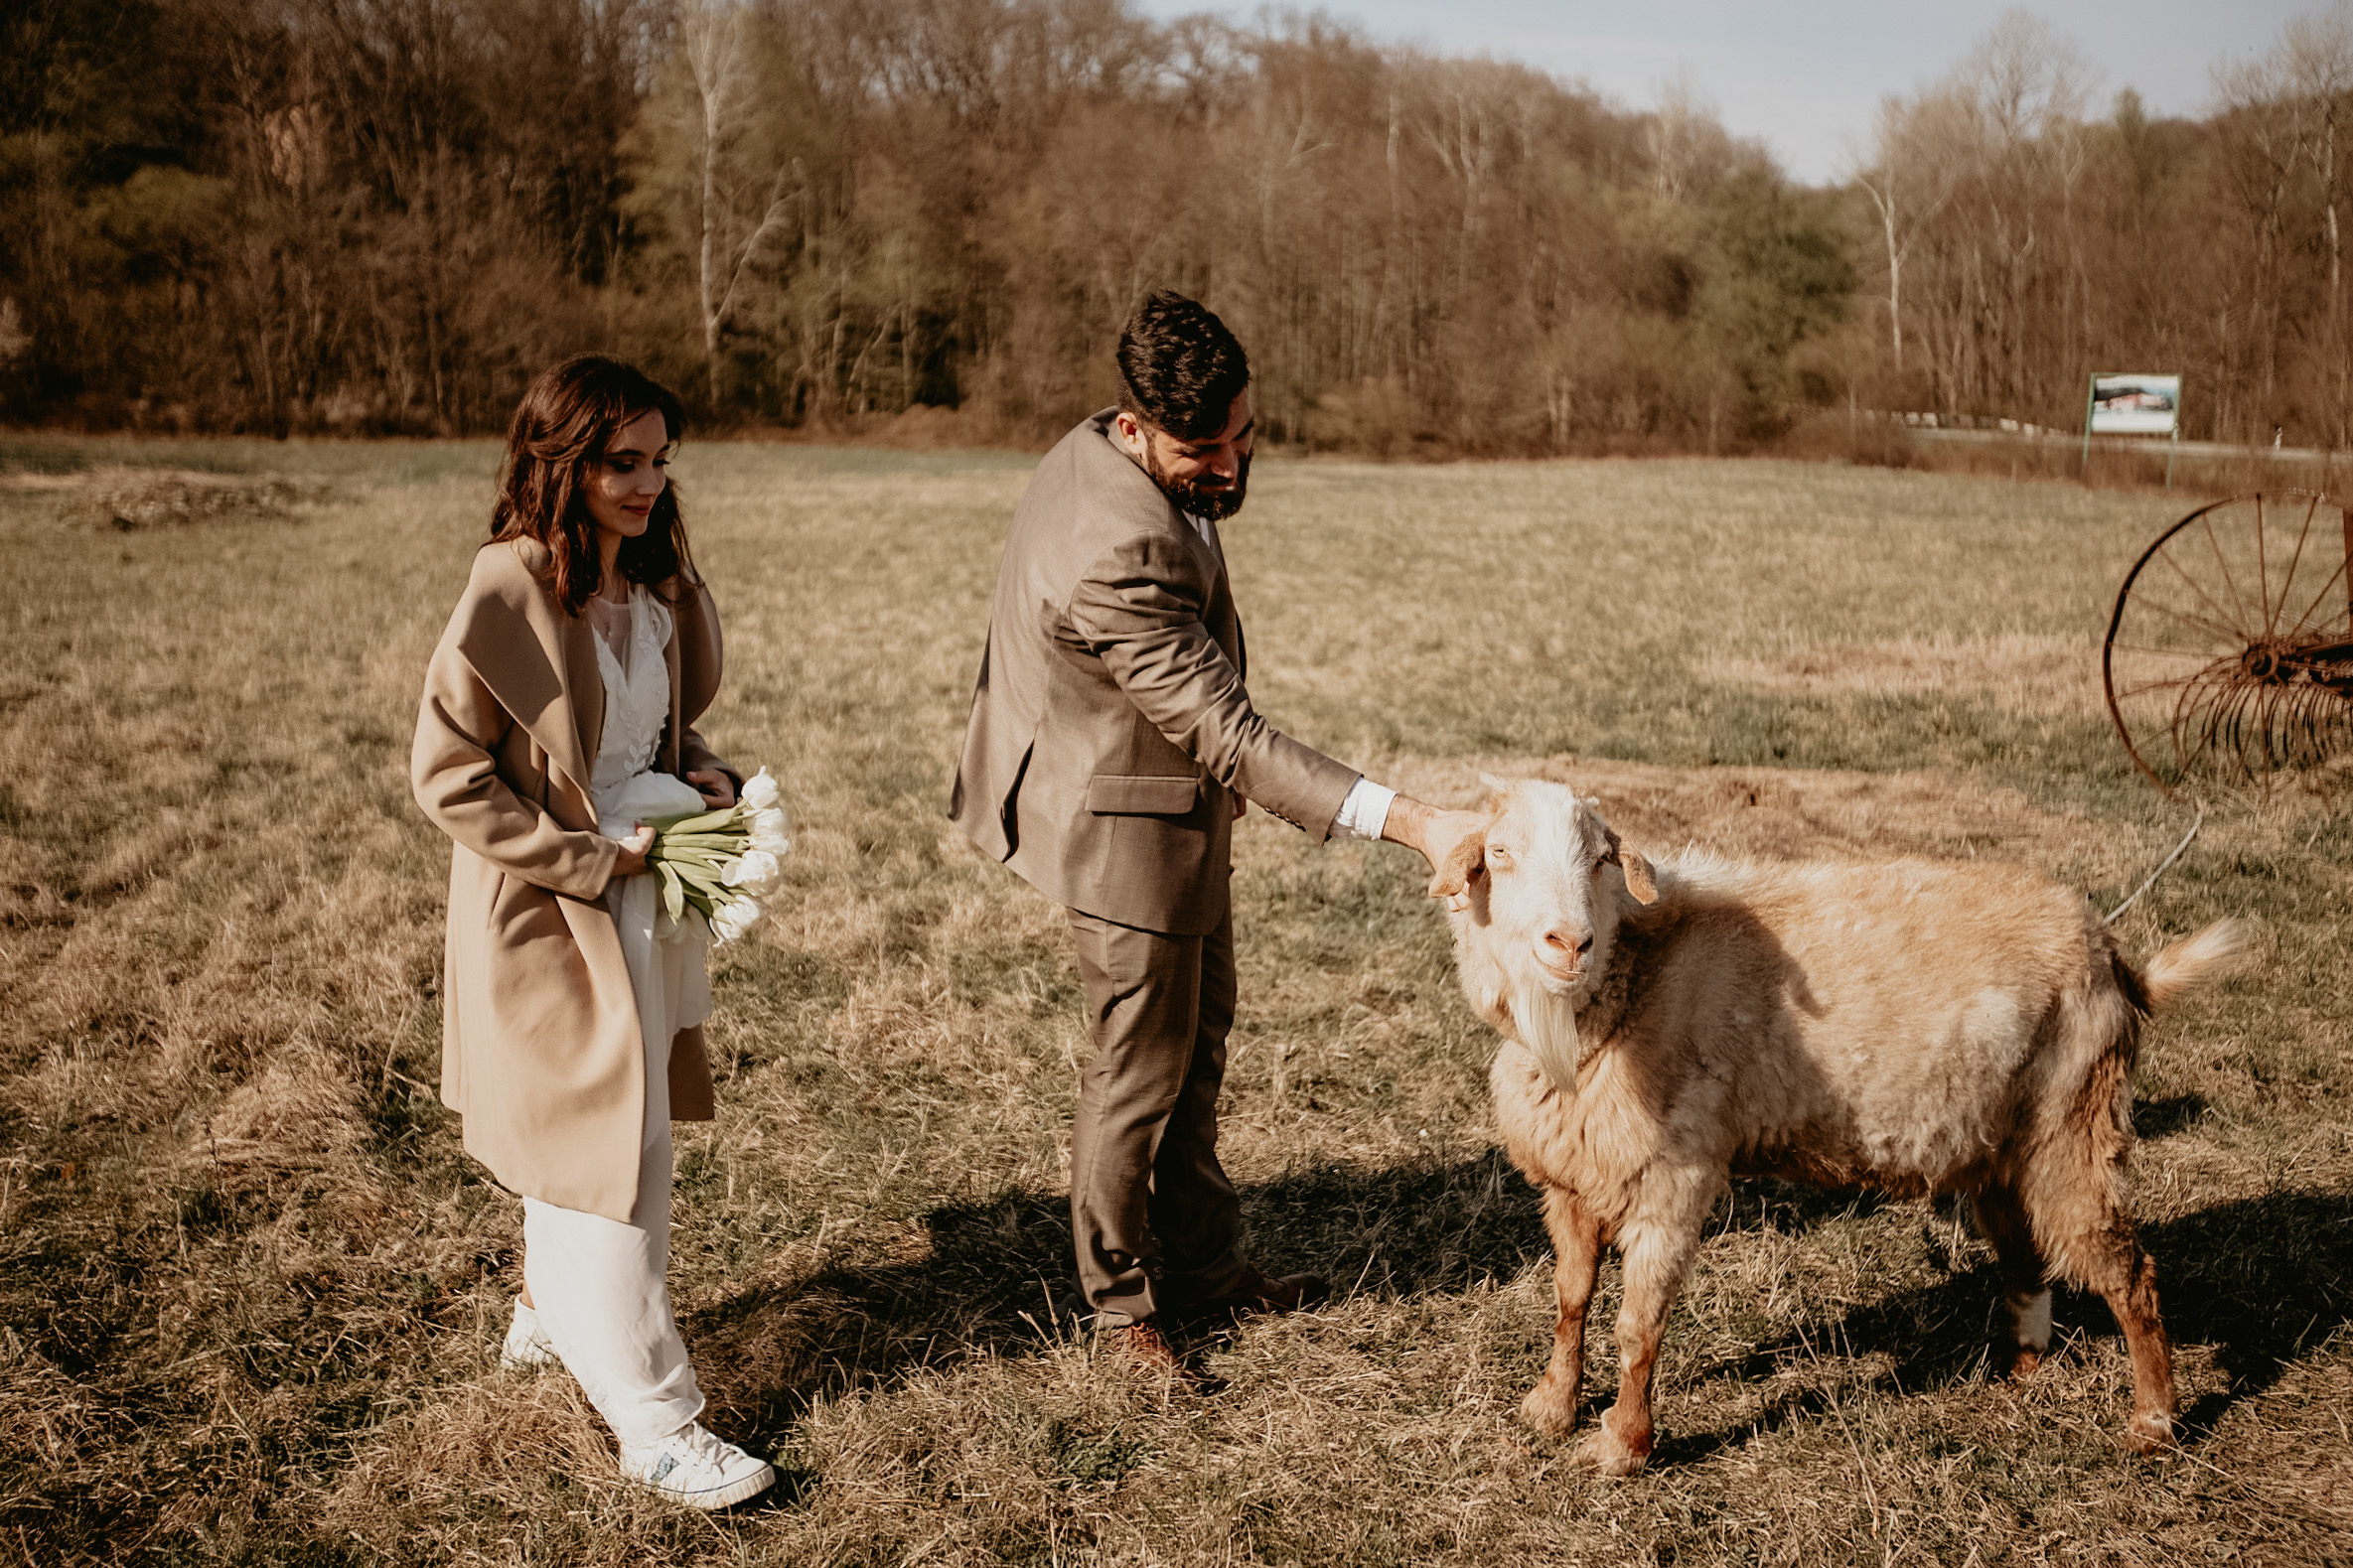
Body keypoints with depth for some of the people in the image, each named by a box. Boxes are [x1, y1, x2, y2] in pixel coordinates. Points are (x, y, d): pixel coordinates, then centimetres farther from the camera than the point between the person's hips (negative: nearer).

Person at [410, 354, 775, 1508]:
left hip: (647, 894, 8)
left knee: (606, 1127, 20)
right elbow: (447, 775, -17)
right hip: (548, 909, -7)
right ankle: (652, 1419, 2)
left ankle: (553, 1313, 42)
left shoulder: (656, 586, 5)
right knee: (606, 1146, -4)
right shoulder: (509, 595, -18)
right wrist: (590, 858, -19)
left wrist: (707, 778, -2)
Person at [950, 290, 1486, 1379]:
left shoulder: (1101, 452, -5)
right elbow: (1229, 738, -37)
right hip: (1129, 827, -10)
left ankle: (1202, 1263, 37)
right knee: (1143, 1066, 7)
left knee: (1198, 1040, 20)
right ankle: (1121, 1302, 27)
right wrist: (1412, 824, -39)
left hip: (1172, 800, 10)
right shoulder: (1118, 556, -36)